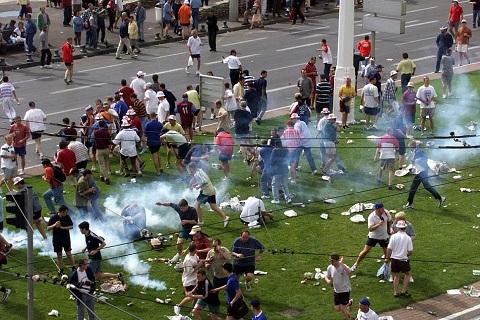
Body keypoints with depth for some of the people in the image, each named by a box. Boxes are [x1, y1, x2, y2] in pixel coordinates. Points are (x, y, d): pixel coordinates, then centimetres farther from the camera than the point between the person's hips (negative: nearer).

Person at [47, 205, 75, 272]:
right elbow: (48, 228, -7)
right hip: (56, 239, -1)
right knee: (59, 255, 7)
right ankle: (61, 271, 17)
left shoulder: (67, 217, -5)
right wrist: (54, 225, -26)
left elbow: (71, 226, 0)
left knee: (69, 254, 2)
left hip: (66, 238, 1)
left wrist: (63, 227, -14)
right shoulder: (53, 217, -10)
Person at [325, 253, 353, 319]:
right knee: (337, 309, 12)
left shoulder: (343, 267, -26)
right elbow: (327, 277, 8)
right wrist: (328, 281, -16)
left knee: (343, 309, -9)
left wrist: (341, 263, -46)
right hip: (336, 291, 6)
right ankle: (349, 303, 41)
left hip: (345, 290, -6)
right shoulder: (330, 268, -9)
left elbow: (349, 272, -50)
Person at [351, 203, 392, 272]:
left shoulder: (386, 213, -14)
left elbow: (389, 221, 8)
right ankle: (356, 265, 14)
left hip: (384, 237, 3)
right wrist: (379, 224, -43)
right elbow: (370, 229, -32)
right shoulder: (371, 217, -24)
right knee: (365, 251, -2)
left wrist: (388, 229, 15)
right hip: (373, 236, -2)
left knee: (387, 253, 2)